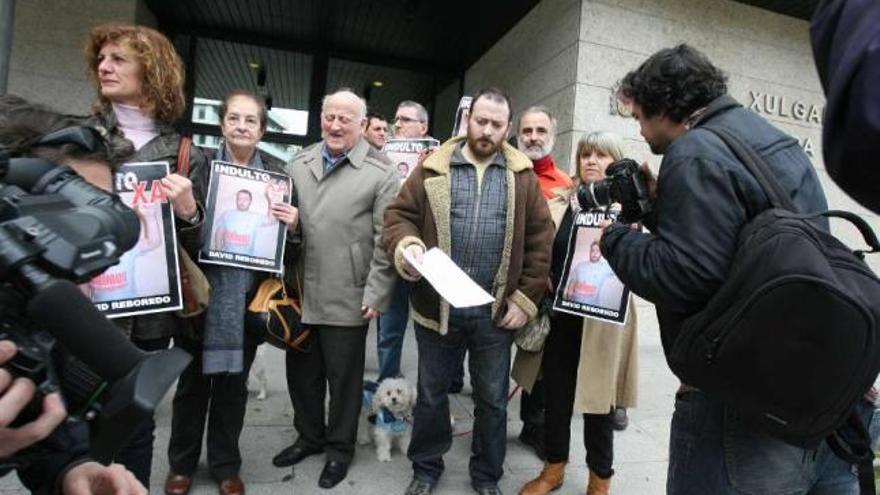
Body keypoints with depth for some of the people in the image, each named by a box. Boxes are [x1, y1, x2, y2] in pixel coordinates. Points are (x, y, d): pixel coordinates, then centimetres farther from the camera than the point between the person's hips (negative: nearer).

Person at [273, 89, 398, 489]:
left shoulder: (380, 173, -8)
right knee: (301, 371, 18)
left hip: (347, 297, -5)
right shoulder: (298, 164, 9)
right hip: (300, 292, 5)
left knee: (343, 376, 10)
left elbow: (386, 241, -10)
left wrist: (375, 295, -13)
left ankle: (340, 447, 31)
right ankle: (309, 435, 40)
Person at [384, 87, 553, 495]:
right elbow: (399, 214, 1)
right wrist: (407, 245, -21)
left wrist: (527, 299, -4)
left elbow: (540, 239, 2)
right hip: (437, 304, 0)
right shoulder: (434, 167, 2)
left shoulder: (522, 176, 4)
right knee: (431, 393, 15)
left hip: (495, 310, 1)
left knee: (492, 399, 14)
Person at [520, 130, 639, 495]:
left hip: (602, 318, -3)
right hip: (560, 313, 4)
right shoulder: (565, 201, 9)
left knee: (598, 398, 9)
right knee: (556, 394, 13)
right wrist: (543, 280, -1)